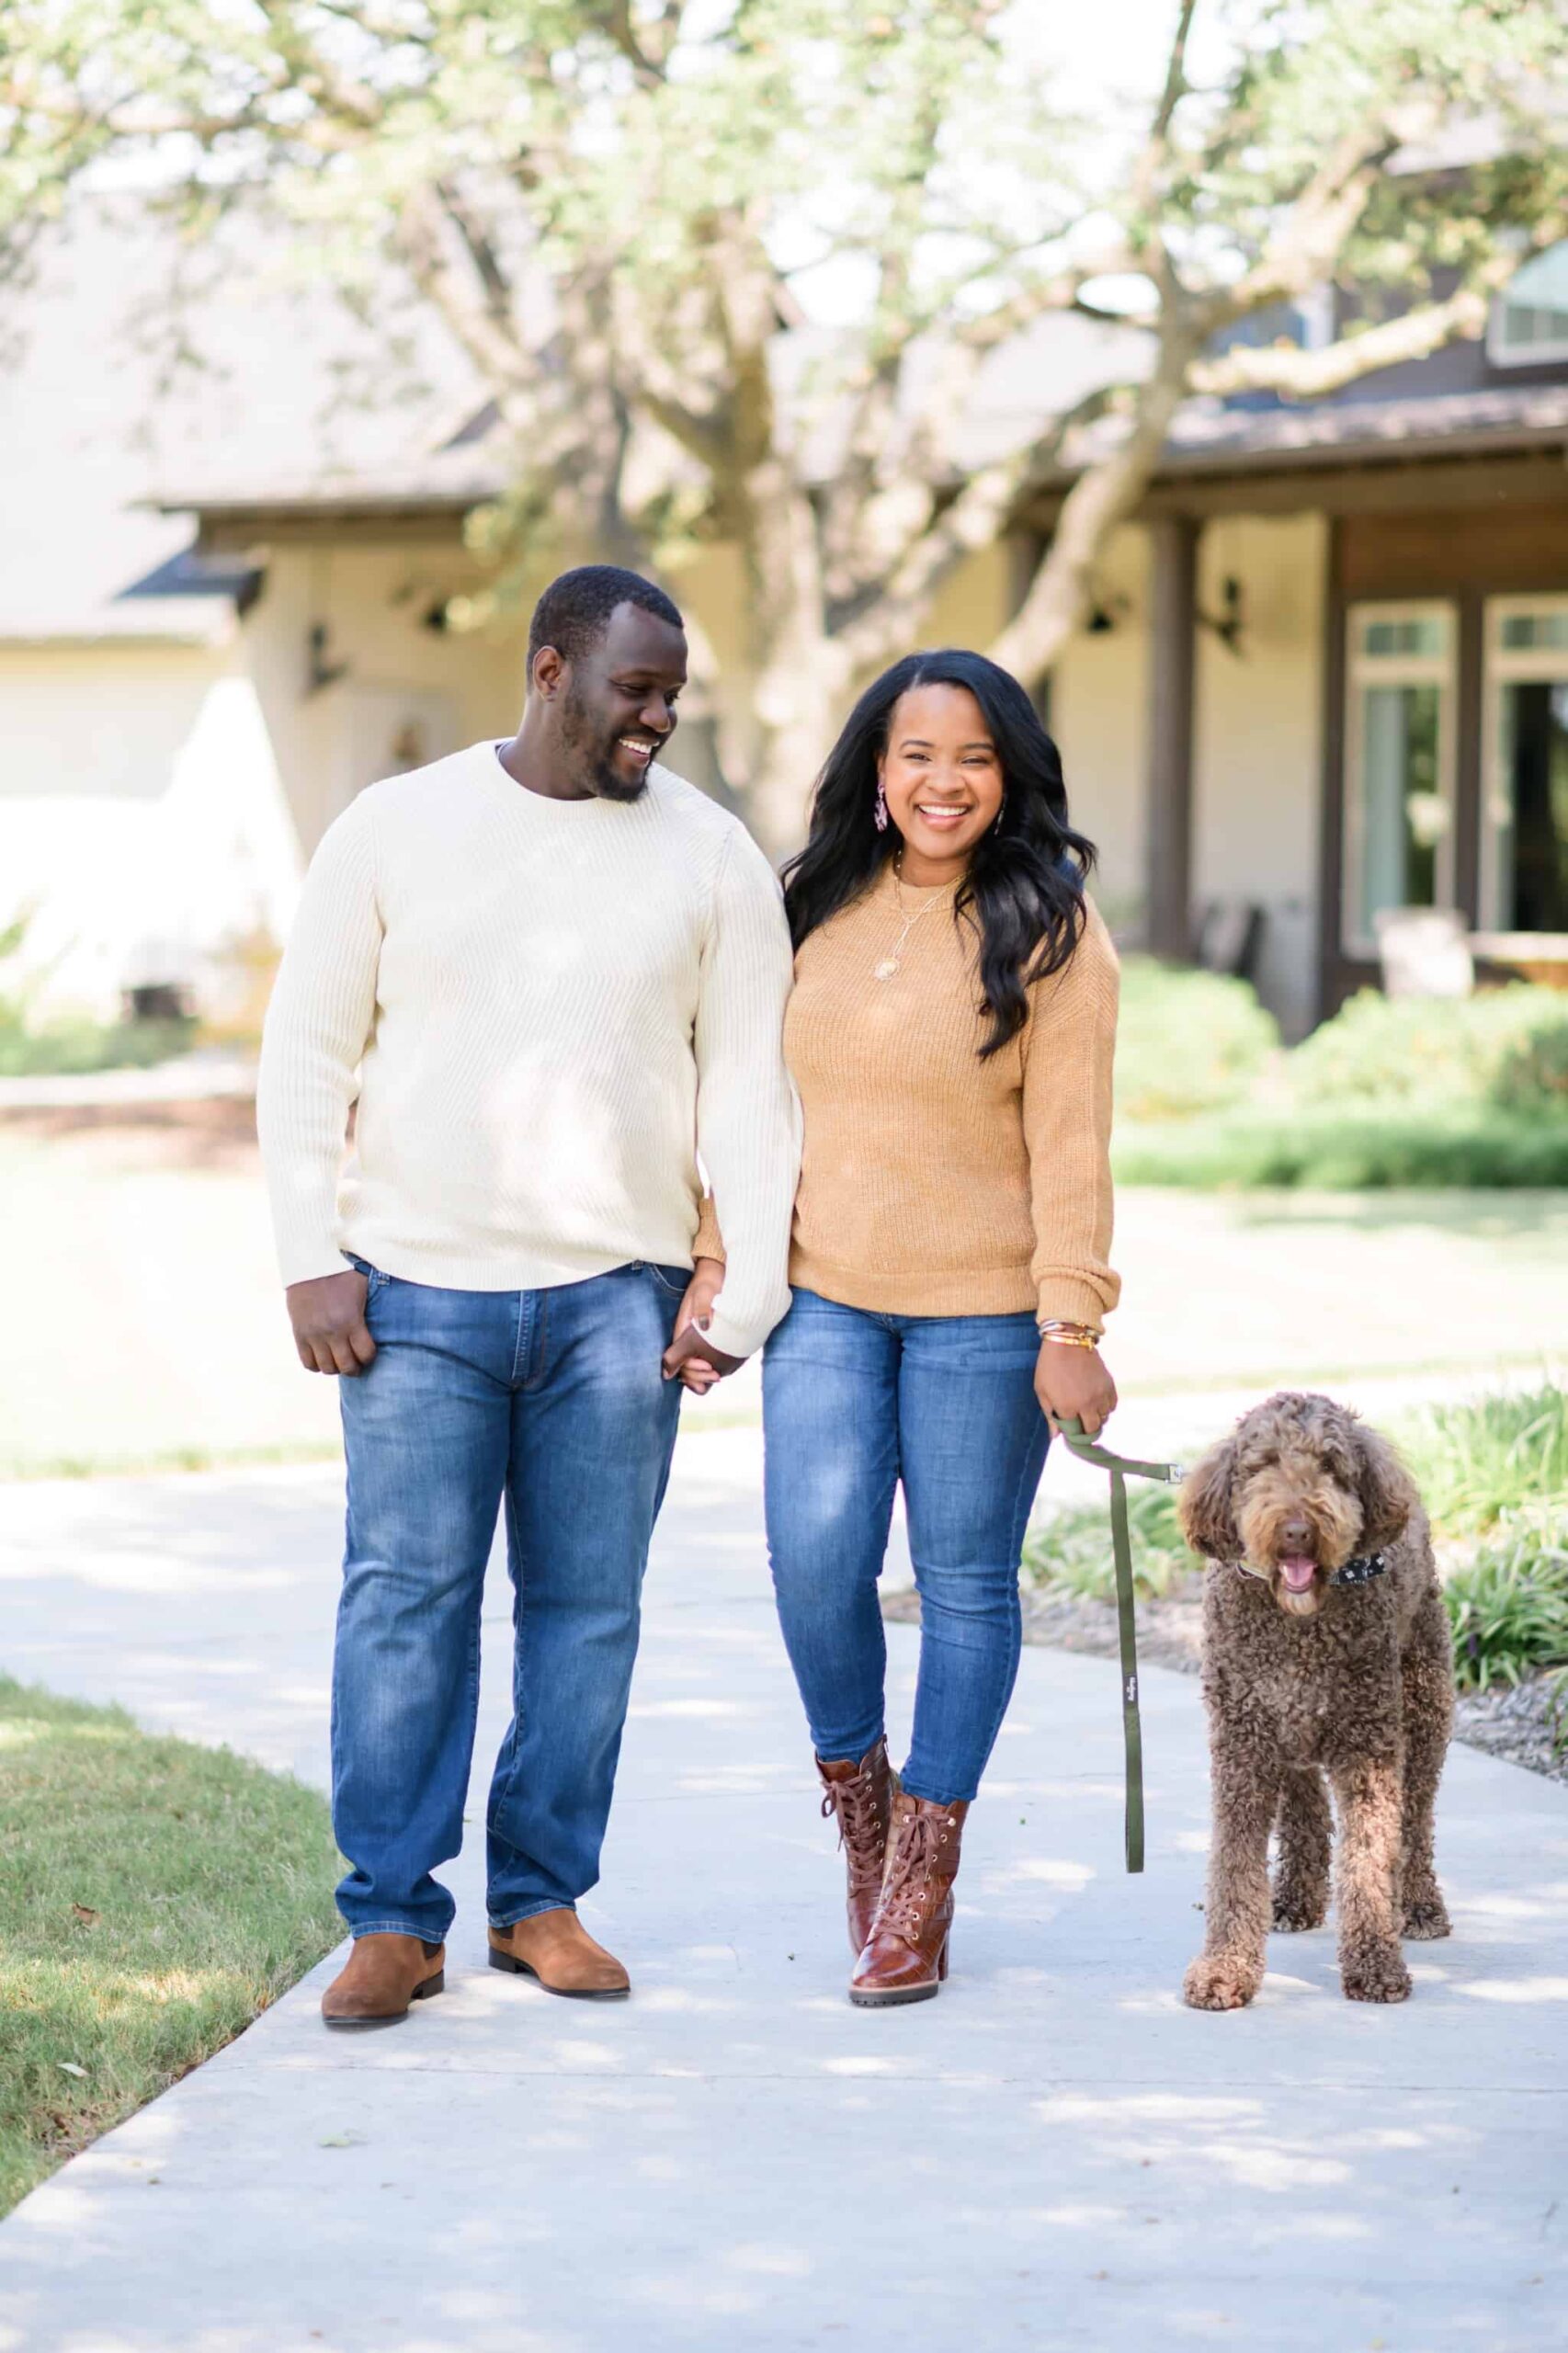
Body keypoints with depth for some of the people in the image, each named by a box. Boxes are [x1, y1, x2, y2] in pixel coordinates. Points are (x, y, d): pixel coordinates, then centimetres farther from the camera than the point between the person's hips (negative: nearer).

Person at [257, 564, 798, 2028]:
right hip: (416, 1289, -1)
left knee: (589, 1602, 4)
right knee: (405, 1594, -3)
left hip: (616, 1295, 1)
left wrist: (750, 1288, -2)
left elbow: (750, 1083, 6)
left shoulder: (710, 857, 5)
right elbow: (306, 1049, 5)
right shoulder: (396, 831, 3)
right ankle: (394, 1920, 3)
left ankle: (541, 1898, 16)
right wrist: (312, 1258, -3)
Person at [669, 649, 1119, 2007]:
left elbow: (1071, 1140, -7)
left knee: (965, 1582, 3)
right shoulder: (817, 913, 9)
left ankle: (920, 1884, 14)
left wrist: (1071, 1325, -13)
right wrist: (717, 1272, 8)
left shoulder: (1049, 928, -3)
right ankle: (856, 1790, 17)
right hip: (825, 1297, 3)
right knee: (815, 1559, -10)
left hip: (982, 1311, -3)